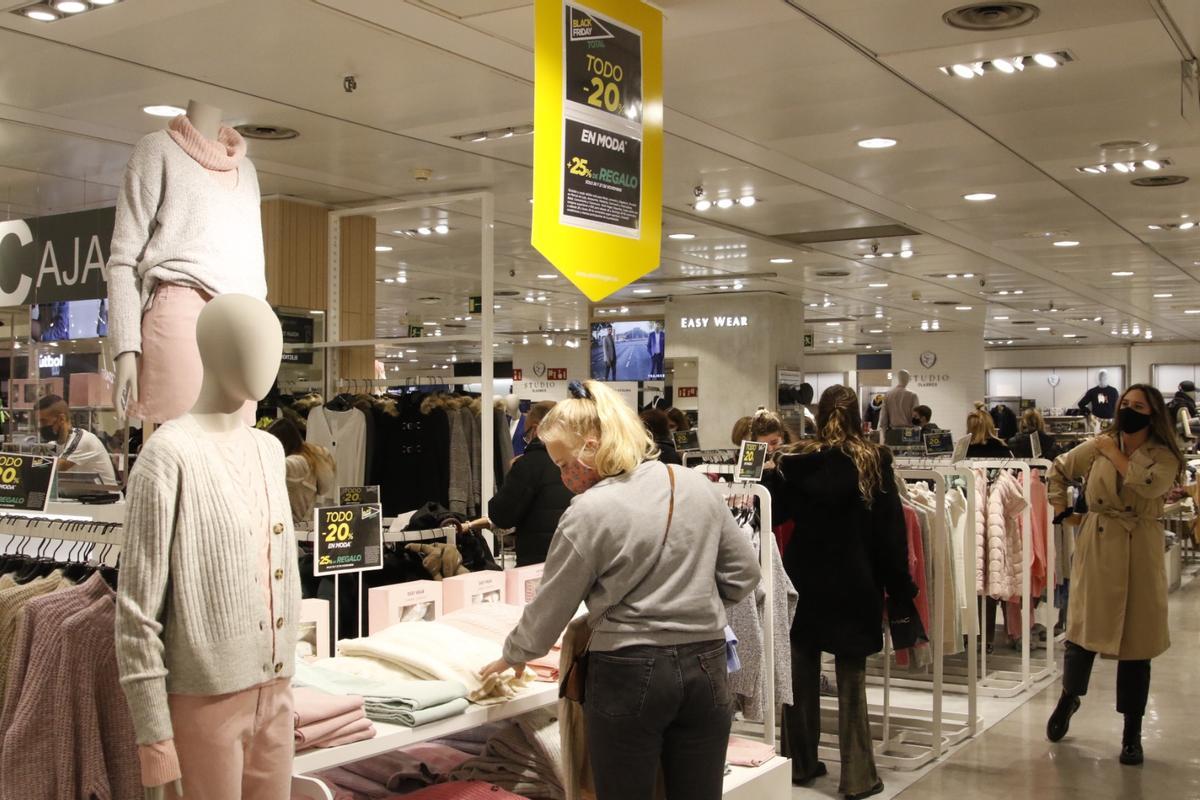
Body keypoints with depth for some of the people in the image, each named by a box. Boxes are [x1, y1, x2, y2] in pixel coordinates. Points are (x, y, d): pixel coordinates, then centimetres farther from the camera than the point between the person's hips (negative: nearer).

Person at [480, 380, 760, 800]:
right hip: (706, 666, 5)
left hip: (629, 673, -5)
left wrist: (513, 655, 14)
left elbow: (551, 607, -3)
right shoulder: (698, 486, 3)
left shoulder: (590, 512, -12)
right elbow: (743, 572, 10)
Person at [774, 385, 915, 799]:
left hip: (803, 580, 2)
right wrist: (900, 588, 2)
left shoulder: (795, 461, -3)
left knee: (802, 675, 13)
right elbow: (891, 530, -4)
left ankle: (800, 763, 24)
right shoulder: (873, 461, -5)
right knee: (851, 680, 5)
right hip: (854, 584, -1)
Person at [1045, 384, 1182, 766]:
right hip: (1097, 548, 1)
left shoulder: (1165, 457, -1)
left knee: (1136, 642, 3)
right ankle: (1068, 698, 33)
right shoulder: (1097, 446, 4)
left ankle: (1132, 733, 16)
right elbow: (1058, 470, 19)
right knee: (1084, 632, 3)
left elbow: (1149, 485, -22)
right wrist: (1060, 507, 10)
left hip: (1140, 553, -1)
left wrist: (1115, 454, -11)